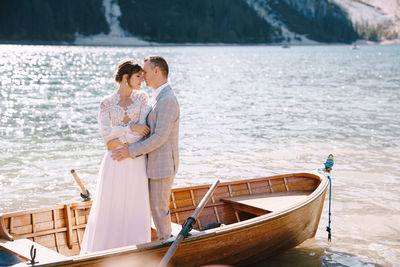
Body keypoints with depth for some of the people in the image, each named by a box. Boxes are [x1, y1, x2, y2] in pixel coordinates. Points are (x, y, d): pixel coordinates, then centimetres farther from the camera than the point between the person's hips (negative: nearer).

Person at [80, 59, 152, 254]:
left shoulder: (142, 98, 4)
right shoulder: (107, 103, 3)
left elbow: (143, 130, -7)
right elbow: (105, 133, -9)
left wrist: (119, 141, -11)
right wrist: (131, 128, -16)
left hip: (136, 160, 1)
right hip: (114, 162, 0)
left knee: (136, 208, 6)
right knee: (109, 207, 5)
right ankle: (102, 248, 21)